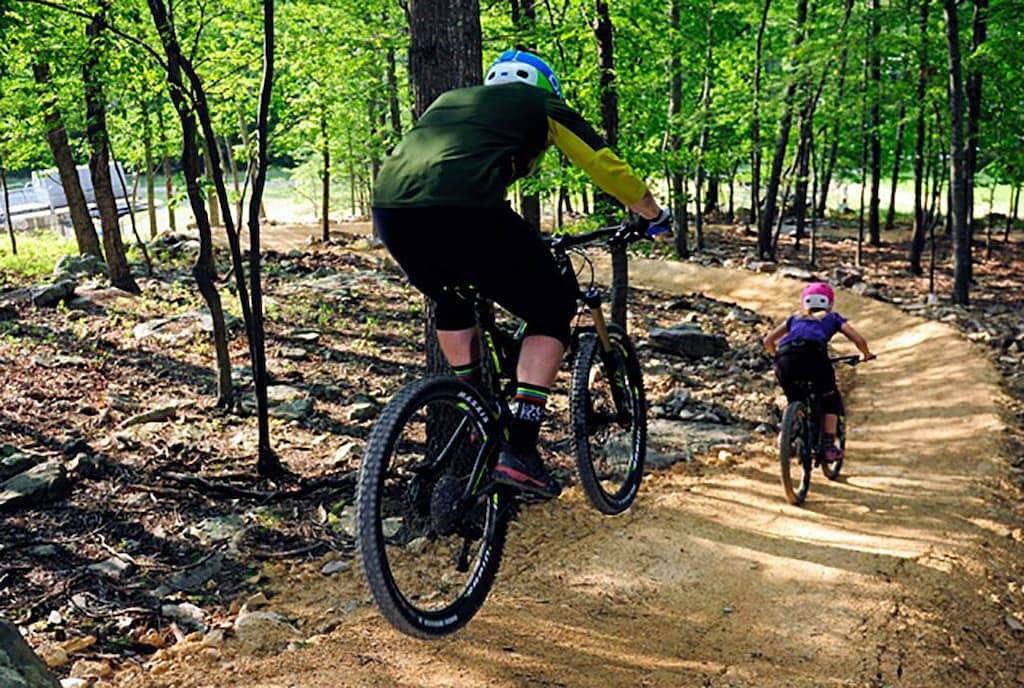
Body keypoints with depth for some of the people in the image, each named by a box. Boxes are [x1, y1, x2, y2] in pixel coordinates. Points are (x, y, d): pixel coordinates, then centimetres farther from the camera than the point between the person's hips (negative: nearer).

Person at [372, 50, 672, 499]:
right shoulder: (541, 105, 24)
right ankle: (519, 450, 7)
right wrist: (655, 216, 42)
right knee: (553, 310, 14)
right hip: (461, 210, -6)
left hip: (389, 209, 6)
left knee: (452, 302, 34)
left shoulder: (452, 99, 37)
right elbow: (609, 169, 25)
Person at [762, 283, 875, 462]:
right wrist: (867, 355, 40)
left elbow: (768, 340, 31)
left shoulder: (795, 317, 35)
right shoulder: (833, 318, 30)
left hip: (786, 360, 3)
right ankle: (828, 447, 10)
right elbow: (859, 339, 20)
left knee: (795, 401, 28)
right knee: (831, 400, 19)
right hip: (813, 355, -3)